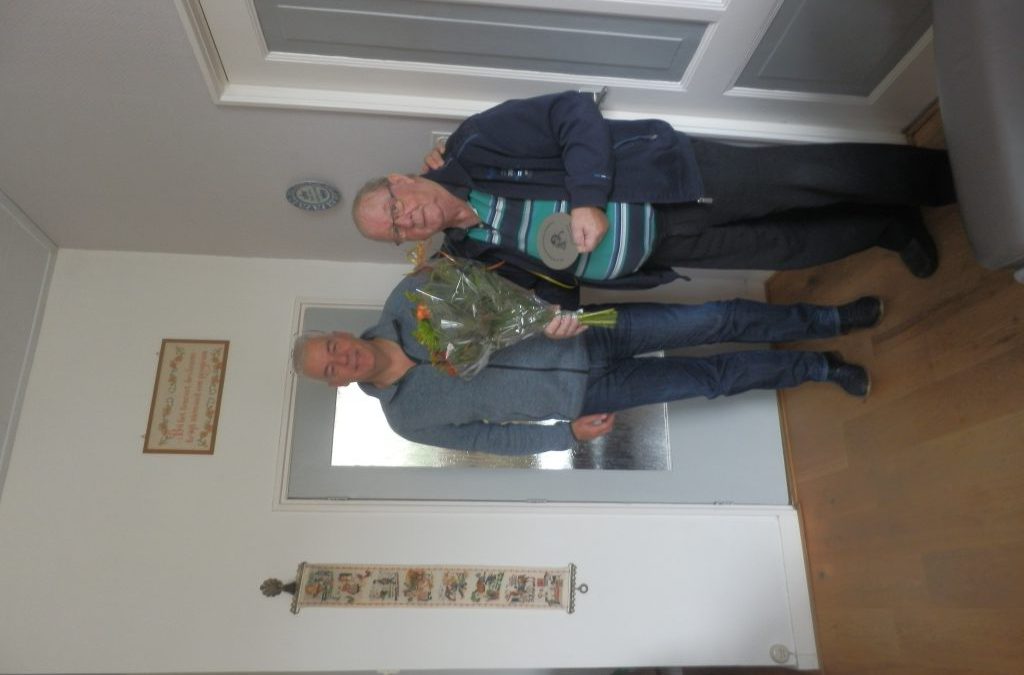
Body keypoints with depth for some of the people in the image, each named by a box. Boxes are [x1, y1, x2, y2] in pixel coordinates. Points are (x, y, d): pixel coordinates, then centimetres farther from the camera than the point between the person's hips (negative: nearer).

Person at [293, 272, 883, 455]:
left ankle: (833, 319, 17)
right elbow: (493, 438, 0)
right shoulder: (409, 418, -7)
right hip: (583, 396, -1)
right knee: (710, 378, -2)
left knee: (713, 320, -7)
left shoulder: (408, 300, -7)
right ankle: (823, 369, 22)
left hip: (585, 329, 1)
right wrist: (568, 435, -4)